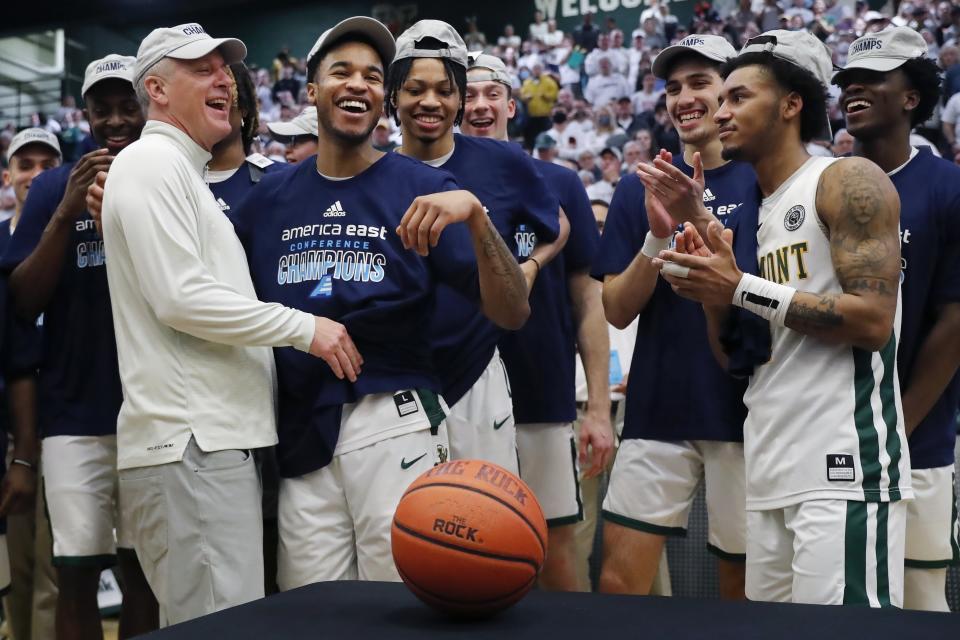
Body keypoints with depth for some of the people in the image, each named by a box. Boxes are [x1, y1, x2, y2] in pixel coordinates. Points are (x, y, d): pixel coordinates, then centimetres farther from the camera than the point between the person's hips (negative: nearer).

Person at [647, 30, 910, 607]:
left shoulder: (849, 181, -5)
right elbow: (733, 355, 17)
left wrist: (744, 288, -13)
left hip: (846, 469, -9)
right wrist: (699, 223, 10)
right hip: (772, 474, 9)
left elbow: (874, 321, -17)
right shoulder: (751, 215, 20)